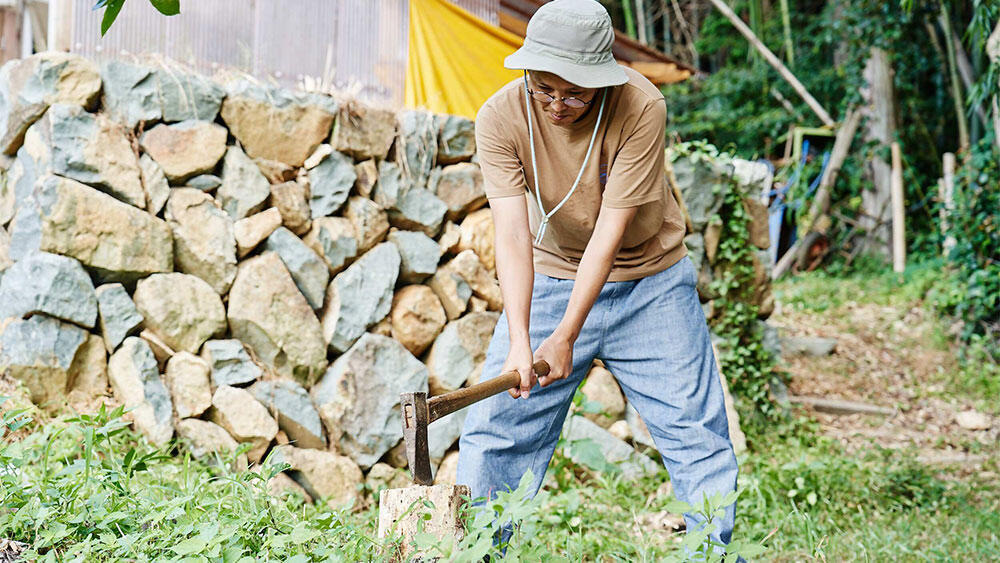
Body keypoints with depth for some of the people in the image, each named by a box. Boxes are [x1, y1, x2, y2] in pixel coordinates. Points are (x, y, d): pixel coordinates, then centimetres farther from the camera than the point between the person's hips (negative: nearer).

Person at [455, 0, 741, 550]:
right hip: (549, 279, 2)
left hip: (649, 282, -1)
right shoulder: (501, 118, -19)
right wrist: (518, 341, -38)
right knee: (493, 430, -2)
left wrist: (567, 335, -29)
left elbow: (611, 229, -25)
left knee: (697, 433, -3)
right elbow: (512, 232, -26)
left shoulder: (641, 107, -25)